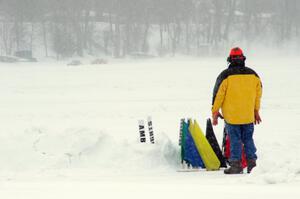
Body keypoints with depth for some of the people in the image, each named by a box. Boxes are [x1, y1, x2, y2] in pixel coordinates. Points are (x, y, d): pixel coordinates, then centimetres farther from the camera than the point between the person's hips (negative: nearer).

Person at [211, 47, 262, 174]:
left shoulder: (225, 75, -9)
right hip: (248, 115, 4)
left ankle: (236, 165, 1)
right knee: (248, 139, 13)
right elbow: (258, 93, 13)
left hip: (231, 115, -4)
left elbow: (218, 94, -8)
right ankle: (252, 162, 10)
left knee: (235, 140, 2)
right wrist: (256, 111, 23)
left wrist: (215, 112, 1)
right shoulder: (253, 74, 4)